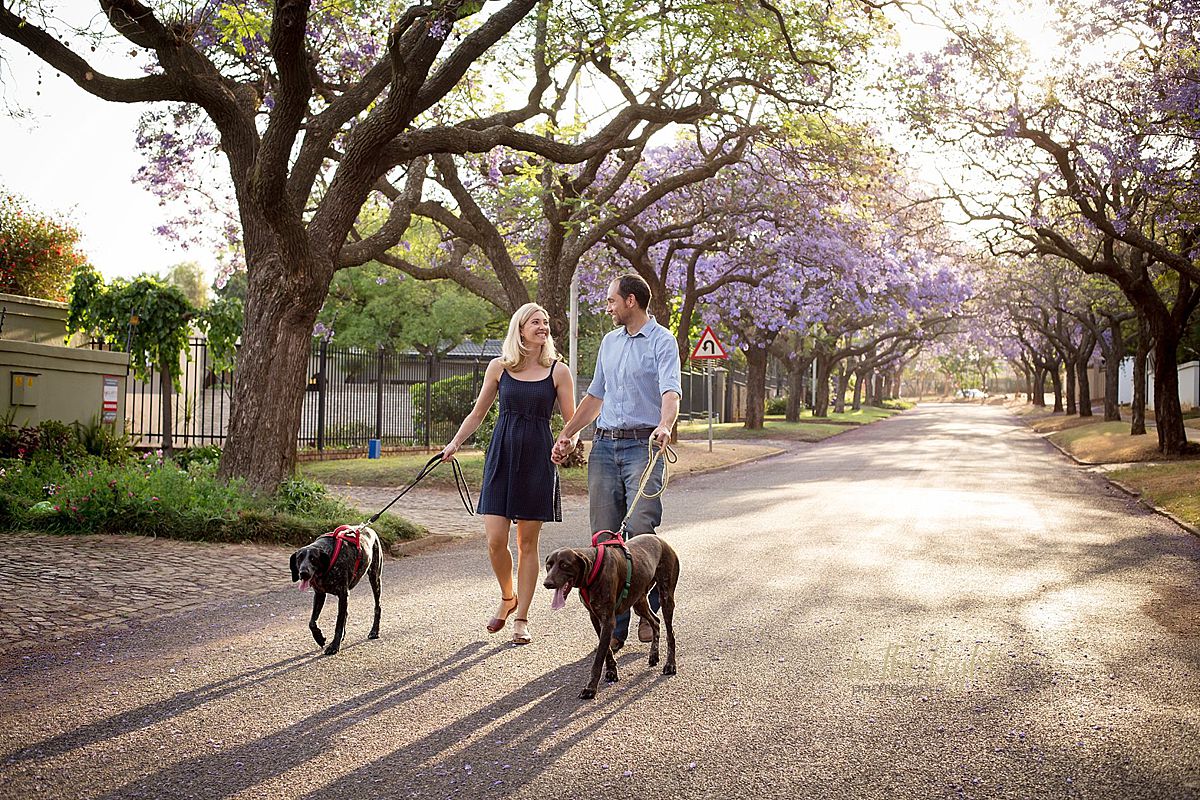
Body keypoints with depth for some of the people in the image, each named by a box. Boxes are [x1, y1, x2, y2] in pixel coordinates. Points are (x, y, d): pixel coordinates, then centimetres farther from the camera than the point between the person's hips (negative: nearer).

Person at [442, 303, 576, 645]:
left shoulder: (558, 371, 3)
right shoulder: (499, 367, 6)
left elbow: (572, 423, 4)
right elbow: (477, 413, 13)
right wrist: (454, 443, 2)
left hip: (538, 458, -1)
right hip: (502, 455, 1)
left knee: (527, 543, 3)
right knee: (495, 539, -5)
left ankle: (522, 619, 14)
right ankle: (507, 598, 23)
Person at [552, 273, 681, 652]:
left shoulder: (662, 341, -3)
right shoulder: (609, 341, 19)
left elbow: (670, 391, -19)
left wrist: (665, 425, -38)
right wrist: (567, 434, 22)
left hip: (643, 444, -6)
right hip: (604, 445, 6)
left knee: (640, 527, -16)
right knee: (604, 534, 1)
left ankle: (650, 610, 4)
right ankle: (614, 625, 6)